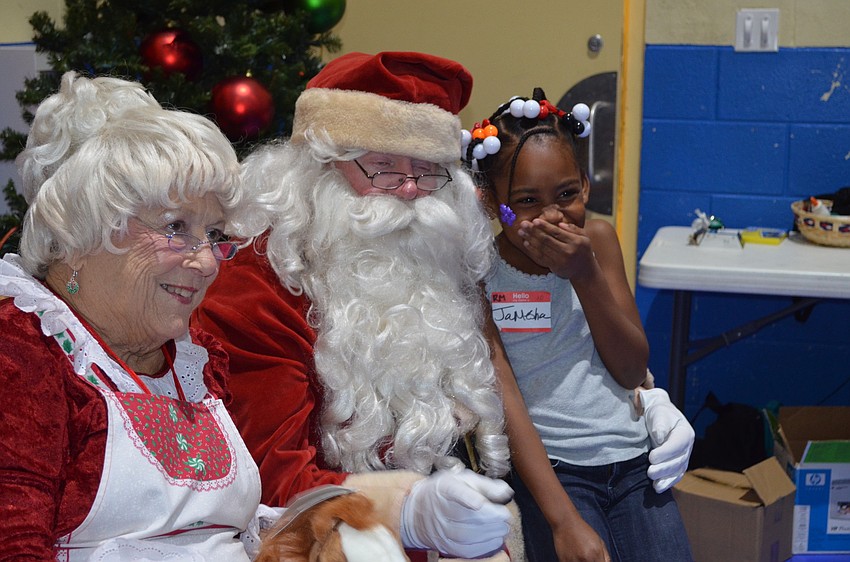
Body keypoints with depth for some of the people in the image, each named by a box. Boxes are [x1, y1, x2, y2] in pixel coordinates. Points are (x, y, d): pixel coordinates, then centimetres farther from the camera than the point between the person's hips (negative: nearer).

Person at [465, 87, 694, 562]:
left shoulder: (598, 238, 2)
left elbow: (632, 372, 0)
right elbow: (504, 396, -16)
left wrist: (586, 275, -14)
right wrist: (564, 520, -24)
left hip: (632, 456, 4)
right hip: (546, 466, -3)